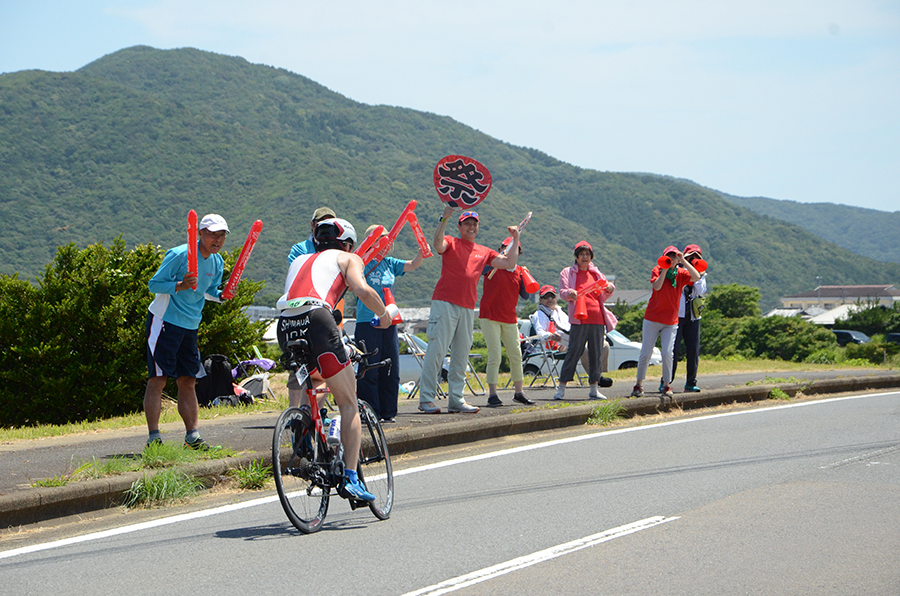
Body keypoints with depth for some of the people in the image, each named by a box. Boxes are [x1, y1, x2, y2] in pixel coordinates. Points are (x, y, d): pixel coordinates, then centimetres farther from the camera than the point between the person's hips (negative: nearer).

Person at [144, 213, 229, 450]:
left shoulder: (217, 263, 7)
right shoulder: (179, 255, -15)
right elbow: (154, 284, -12)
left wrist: (221, 295, -1)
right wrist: (179, 286, -28)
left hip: (190, 326, 7)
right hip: (165, 322, -7)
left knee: (188, 381, 6)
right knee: (158, 379, -8)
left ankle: (192, 436, 8)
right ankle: (153, 437, -8)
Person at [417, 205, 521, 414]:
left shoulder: (484, 252, 20)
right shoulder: (451, 243, 5)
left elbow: (509, 263, 15)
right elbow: (438, 245, -17)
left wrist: (516, 240, 15)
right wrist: (444, 219, -27)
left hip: (468, 308, 6)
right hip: (444, 302, -6)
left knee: (461, 355, 6)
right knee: (436, 351, -9)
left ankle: (456, 400, 10)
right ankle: (426, 398, -8)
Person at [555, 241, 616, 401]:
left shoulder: (596, 273, 20)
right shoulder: (568, 273, 10)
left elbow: (603, 297, 21)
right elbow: (563, 292, 0)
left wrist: (609, 289, -1)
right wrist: (569, 293, -23)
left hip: (597, 319, 4)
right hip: (579, 319, -4)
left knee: (596, 353, 3)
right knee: (573, 352, -8)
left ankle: (594, 389, 8)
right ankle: (561, 388, -4)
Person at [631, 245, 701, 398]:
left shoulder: (681, 273, 5)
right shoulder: (657, 270, 1)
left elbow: (696, 277, -14)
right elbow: (657, 286, -17)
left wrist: (683, 261, -14)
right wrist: (665, 269, -17)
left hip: (671, 322, 1)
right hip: (652, 318, -1)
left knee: (667, 353, -9)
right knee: (645, 353, 0)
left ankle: (666, 386, 3)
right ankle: (638, 385, 10)